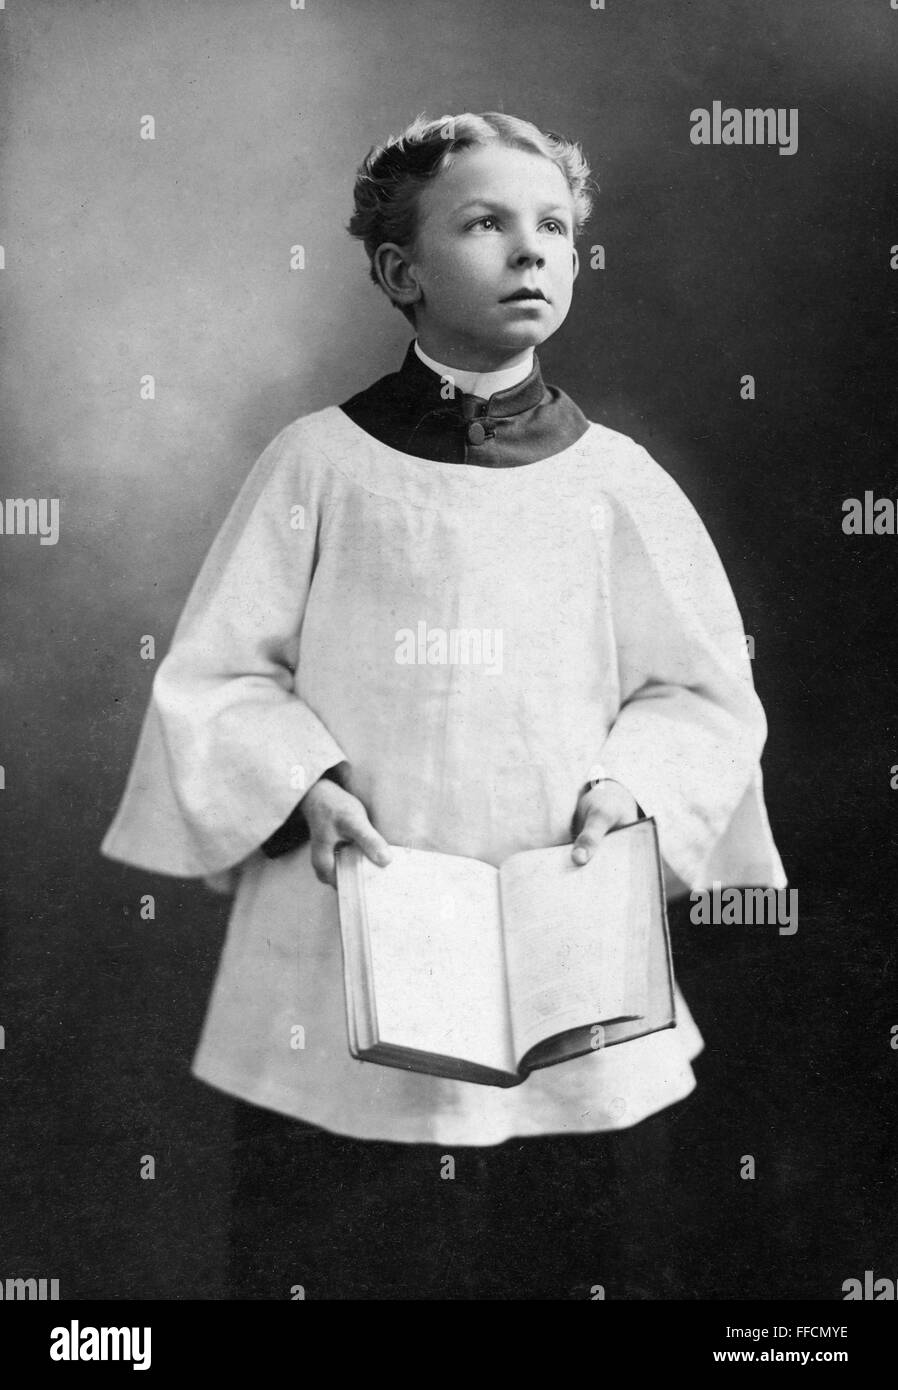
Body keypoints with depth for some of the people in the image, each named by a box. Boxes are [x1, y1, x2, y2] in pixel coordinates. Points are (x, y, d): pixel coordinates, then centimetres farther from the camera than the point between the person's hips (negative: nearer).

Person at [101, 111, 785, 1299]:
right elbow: (214, 675, 2)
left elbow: (706, 695, 6)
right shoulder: (319, 461, 1)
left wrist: (630, 788, -11)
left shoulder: (617, 480, 3)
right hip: (334, 985, -1)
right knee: (316, 1258, 10)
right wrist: (303, 782, -14)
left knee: (562, 1257, 13)